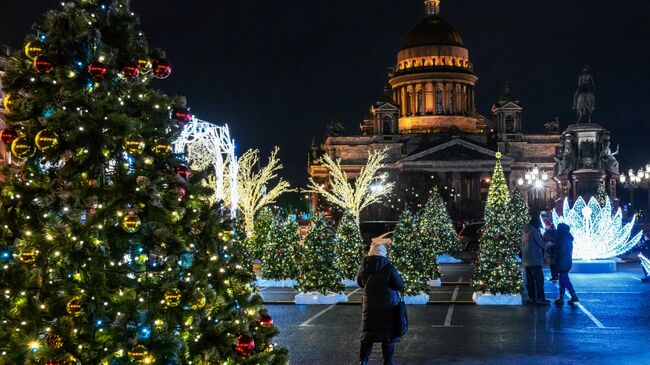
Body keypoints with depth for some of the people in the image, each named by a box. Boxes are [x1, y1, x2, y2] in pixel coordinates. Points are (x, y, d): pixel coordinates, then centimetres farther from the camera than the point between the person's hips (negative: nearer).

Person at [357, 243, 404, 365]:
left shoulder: (364, 268, -3)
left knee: (368, 334, 10)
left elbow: (360, 283, 14)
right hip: (388, 306, -3)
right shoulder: (389, 268, -14)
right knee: (388, 336, 7)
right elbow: (400, 285, -7)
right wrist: (396, 274, 9)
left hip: (369, 306, 3)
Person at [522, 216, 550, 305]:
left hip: (526, 260, 8)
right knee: (539, 279, -5)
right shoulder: (534, 231, -13)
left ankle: (531, 297, 12)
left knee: (529, 279, 10)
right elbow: (541, 244, -9)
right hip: (534, 260, -8)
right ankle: (540, 298, -7)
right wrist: (547, 244, 13)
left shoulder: (525, 232, 14)